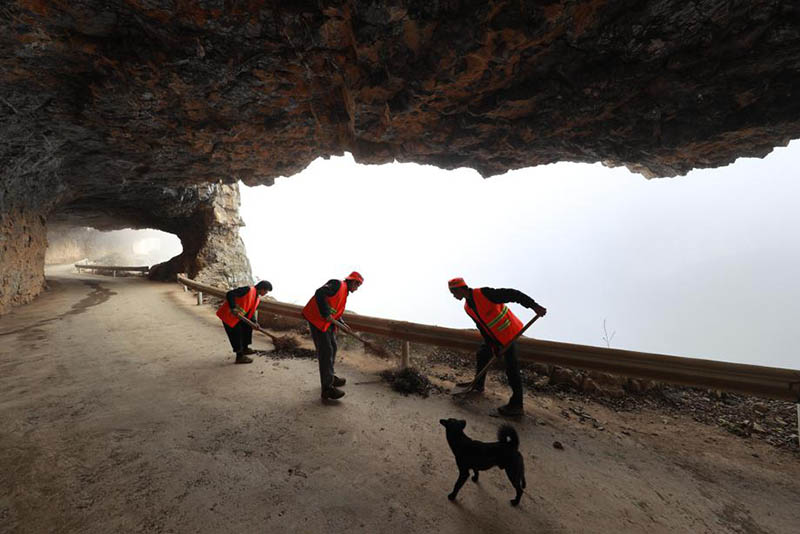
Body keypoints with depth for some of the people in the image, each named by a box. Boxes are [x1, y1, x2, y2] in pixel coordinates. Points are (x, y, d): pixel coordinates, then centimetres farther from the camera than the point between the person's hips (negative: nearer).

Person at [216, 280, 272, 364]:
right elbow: (229, 294, -30)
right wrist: (233, 308, -35)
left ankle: (245, 348, 34)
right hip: (228, 314, -10)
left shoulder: (257, 297, 6)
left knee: (247, 327, 17)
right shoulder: (248, 290, -24)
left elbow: (251, 310, 12)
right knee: (236, 333, -8)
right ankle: (240, 357, 2)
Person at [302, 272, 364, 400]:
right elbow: (320, 294, -27)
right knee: (326, 351, -8)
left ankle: (330, 377, 37)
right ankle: (327, 387, -1)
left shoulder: (344, 292, 18)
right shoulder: (338, 285, -13)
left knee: (332, 348, 19)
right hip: (317, 320, -11)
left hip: (327, 322, 11)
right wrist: (326, 314, -25)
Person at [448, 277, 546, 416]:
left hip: (509, 333, -8)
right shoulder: (467, 307, 0)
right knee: (482, 355, 17)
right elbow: (481, 327, 3)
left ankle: (516, 405, 1)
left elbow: (513, 295, -28)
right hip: (494, 336, 9)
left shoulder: (483, 293, -26)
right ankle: (478, 384, 38)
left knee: (512, 368, -6)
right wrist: (493, 346, -1)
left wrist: (533, 306, -34)